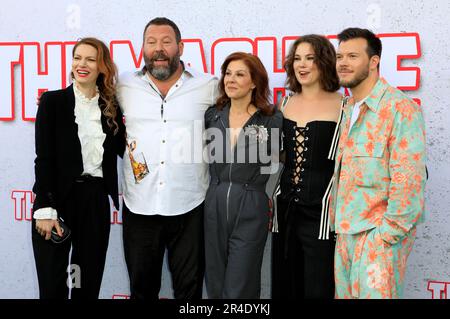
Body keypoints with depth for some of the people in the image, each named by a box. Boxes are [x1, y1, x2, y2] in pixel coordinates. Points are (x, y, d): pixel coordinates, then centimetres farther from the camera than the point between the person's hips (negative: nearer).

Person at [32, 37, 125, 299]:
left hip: (97, 200, 3)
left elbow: (124, 148, 7)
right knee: (52, 285, 3)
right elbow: (44, 158, -6)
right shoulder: (53, 101, -1)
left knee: (90, 283, 11)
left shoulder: (111, 106, 10)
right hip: (58, 197, -3)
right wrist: (45, 209, -12)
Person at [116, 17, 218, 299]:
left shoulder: (208, 87, -1)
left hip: (189, 209, -1)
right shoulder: (125, 86, 3)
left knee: (189, 287, 12)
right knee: (142, 287, 15)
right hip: (139, 208, 1)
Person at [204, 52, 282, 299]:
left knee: (239, 289, 1)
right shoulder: (213, 115, 6)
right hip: (214, 205, 4)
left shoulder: (272, 119, -5)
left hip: (251, 209, -3)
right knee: (215, 284, 14)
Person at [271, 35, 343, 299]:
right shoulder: (285, 103, 10)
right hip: (286, 208, 5)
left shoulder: (342, 106, -5)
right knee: (285, 286, 14)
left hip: (321, 212, -5)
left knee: (318, 289, 3)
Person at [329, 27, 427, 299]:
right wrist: (337, 219, 12)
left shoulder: (399, 108, -12)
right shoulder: (348, 110, 13)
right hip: (346, 231, 7)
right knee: (345, 294, 12)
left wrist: (388, 233, -18)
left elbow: (409, 178, -17)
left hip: (379, 233, -7)